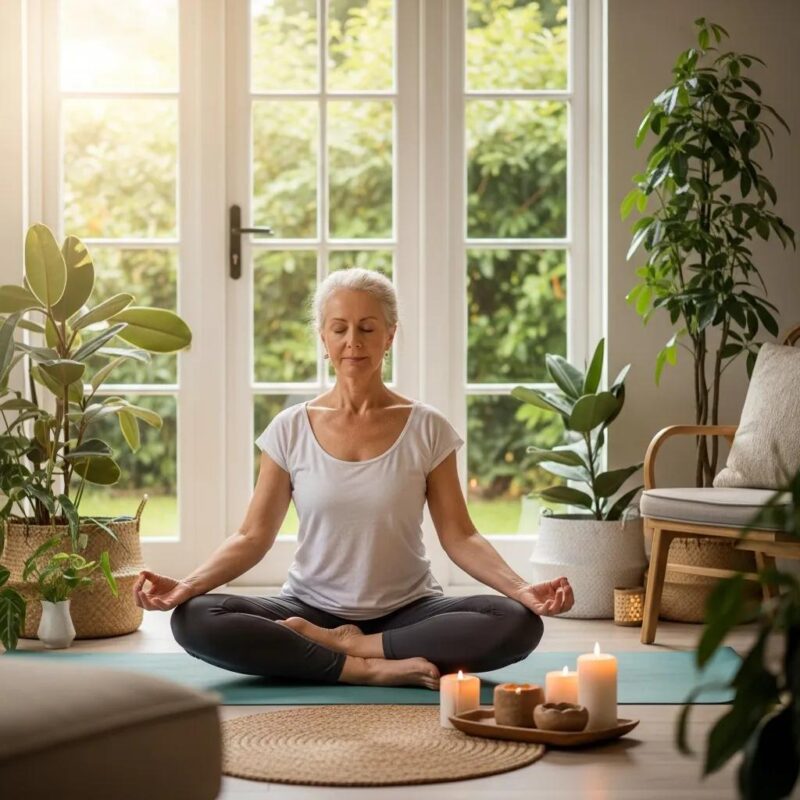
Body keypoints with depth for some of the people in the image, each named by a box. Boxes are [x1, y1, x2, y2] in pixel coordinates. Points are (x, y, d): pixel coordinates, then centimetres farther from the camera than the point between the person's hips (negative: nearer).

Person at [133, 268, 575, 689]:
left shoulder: (427, 429, -1)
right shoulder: (290, 430, 1)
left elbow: (459, 536, -3)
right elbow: (253, 536, 0)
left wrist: (521, 589, -21)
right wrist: (187, 585, -18)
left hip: (407, 613, 0)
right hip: (310, 608, 0)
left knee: (518, 622, -29)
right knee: (193, 619, -27)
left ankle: (341, 645, -18)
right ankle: (370, 668, -24)